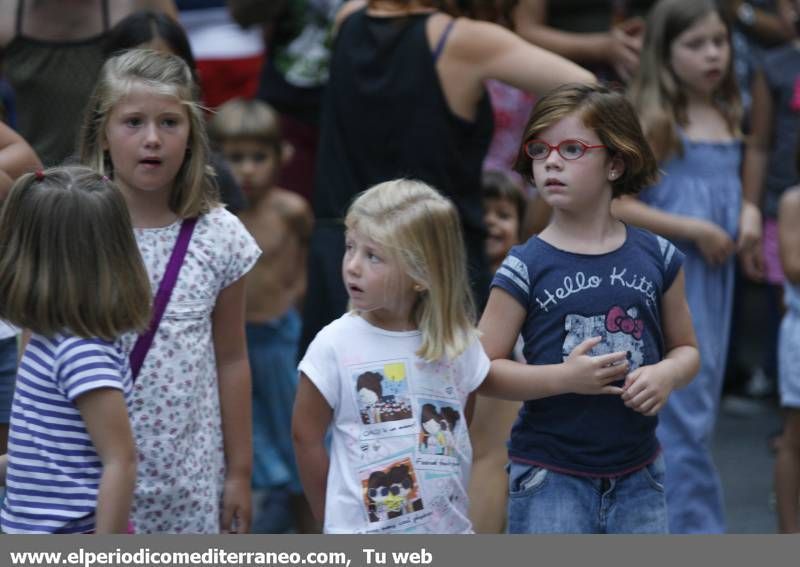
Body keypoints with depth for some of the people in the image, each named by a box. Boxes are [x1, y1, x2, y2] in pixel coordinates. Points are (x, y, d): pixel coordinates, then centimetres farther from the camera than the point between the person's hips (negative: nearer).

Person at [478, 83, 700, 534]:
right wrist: (565, 377, -20)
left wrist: (666, 374, -10)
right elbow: (483, 369, -7)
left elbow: (686, 348, 13)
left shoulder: (657, 259, 3)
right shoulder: (525, 268, -6)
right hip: (549, 476, -3)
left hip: (637, 475, 3)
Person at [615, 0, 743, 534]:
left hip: (715, 276, 8)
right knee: (685, 415, -8)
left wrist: (747, 213, 1)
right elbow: (616, 204, -16)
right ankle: (699, 530, -4)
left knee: (698, 407, 13)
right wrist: (695, 230, -17)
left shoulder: (726, 118, 10)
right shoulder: (653, 122, -12)